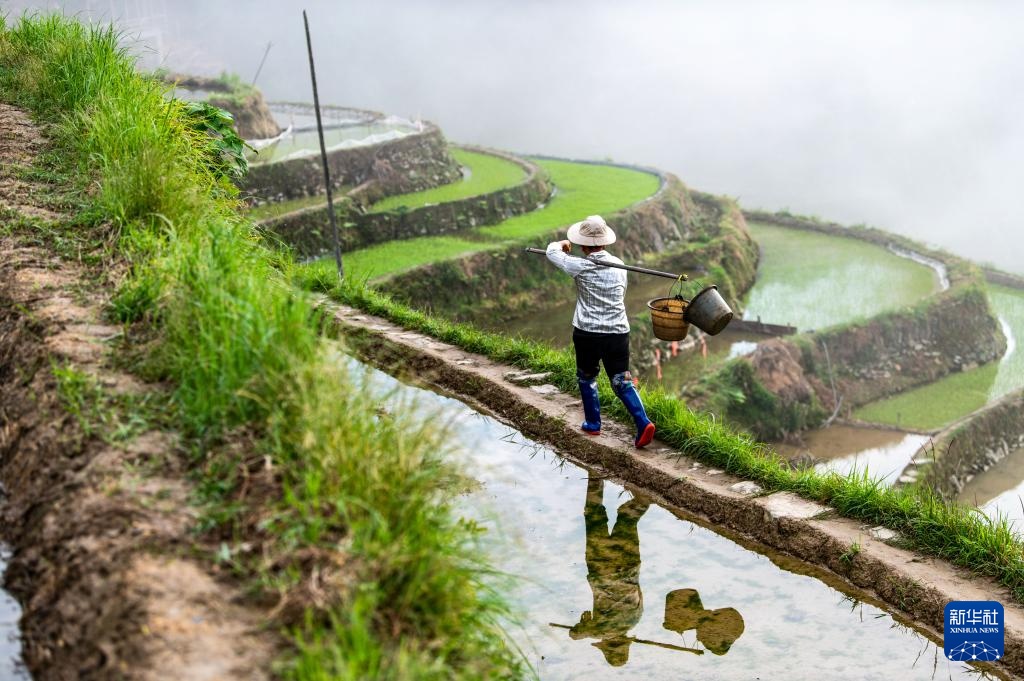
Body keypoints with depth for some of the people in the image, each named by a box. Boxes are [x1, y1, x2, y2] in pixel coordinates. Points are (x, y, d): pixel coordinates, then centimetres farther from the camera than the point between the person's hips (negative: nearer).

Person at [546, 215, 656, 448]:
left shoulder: (580, 267, -9)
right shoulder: (619, 266, 4)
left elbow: (552, 252, 6)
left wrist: (561, 244, 28)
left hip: (587, 333, -3)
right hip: (618, 332, 3)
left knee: (587, 378, 19)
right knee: (622, 381, 6)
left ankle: (593, 423, 26)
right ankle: (643, 423, -10)